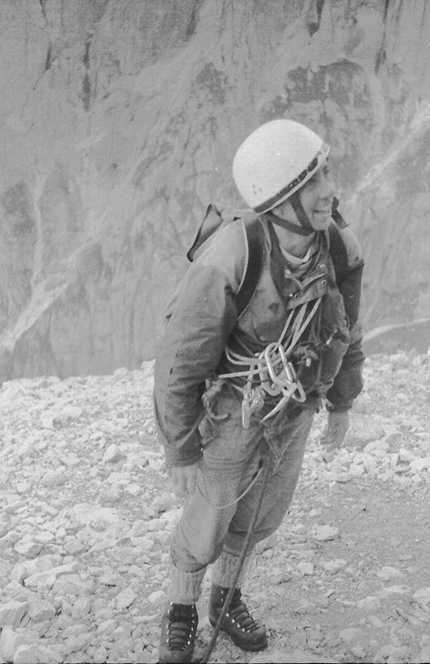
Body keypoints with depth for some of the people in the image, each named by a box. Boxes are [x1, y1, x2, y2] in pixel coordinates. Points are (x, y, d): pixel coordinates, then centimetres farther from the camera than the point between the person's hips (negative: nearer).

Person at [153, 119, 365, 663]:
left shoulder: (340, 246, -18)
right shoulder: (227, 261, -36)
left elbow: (344, 327, 2)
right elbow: (179, 362, -26)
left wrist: (342, 403, 14)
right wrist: (181, 455, -17)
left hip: (289, 410, 5)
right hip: (228, 413, -5)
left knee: (259, 513, 23)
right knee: (206, 525, 14)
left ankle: (227, 601, 49)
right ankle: (181, 611, 43)